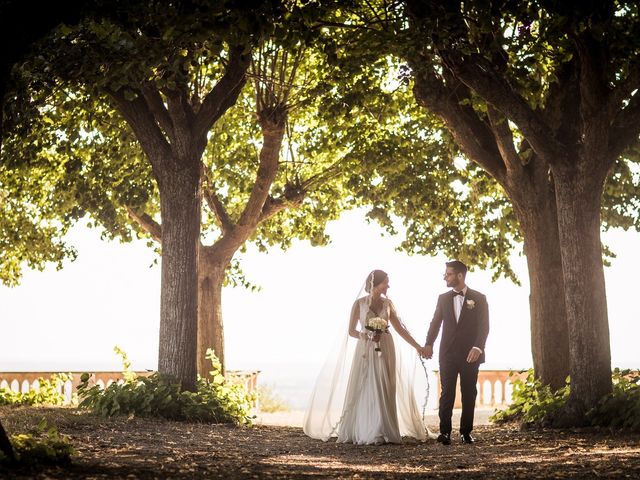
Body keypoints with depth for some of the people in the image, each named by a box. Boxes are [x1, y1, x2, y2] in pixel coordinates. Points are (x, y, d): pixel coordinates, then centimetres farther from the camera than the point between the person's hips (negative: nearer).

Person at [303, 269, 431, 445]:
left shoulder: (387, 303, 8)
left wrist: (417, 346, 9)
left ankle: (383, 432, 2)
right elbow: (351, 330, 1)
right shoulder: (359, 303, -1)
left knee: (384, 392, -1)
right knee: (364, 391, -3)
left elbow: (399, 328, 12)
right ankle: (363, 432, 2)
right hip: (366, 351, -3)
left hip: (385, 351, 3)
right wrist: (366, 336, -19)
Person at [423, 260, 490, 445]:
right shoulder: (443, 298, 10)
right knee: (447, 393, -4)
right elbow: (435, 323, 5)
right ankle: (445, 432, -6)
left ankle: (466, 432, 10)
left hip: (470, 354, -1)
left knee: (469, 394, 4)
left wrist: (478, 347, -19)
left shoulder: (479, 298, 1)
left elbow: (484, 326, -5)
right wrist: (429, 344, -9)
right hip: (448, 354, 2)